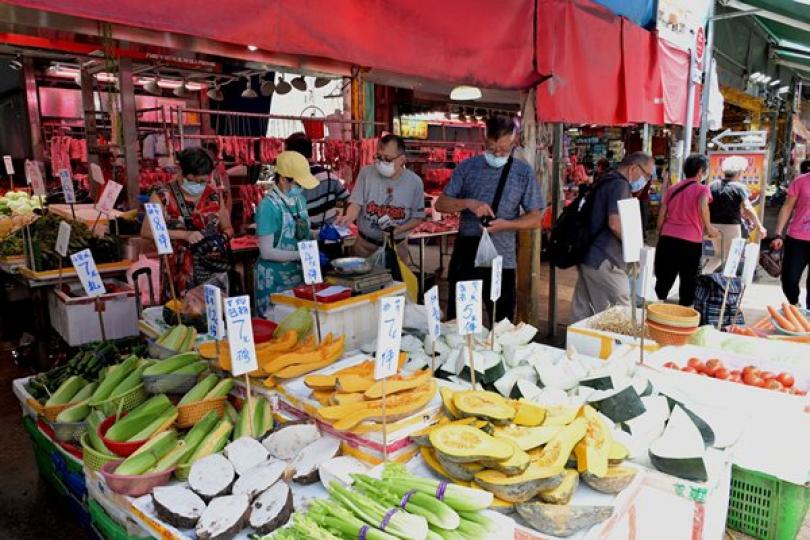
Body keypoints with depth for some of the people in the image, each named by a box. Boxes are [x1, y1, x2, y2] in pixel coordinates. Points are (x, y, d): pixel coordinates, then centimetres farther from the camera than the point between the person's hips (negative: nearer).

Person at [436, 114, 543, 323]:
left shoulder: (524, 173, 1)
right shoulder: (467, 167, 3)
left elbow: (535, 218, 2)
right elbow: (440, 204, 3)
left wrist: (506, 224, -17)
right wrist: (468, 203, -16)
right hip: (465, 255, 1)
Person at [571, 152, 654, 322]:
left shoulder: (605, 181, 18)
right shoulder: (620, 184, -12)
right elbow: (615, 224, -23)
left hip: (588, 256, 10)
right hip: (604, 261, -10)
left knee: (582, 315, 12)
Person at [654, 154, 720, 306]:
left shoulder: (672, 188, 13)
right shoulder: (702, 189, 0)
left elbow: (661, 216, 11)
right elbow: (702, 208, -21)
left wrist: (660, 236, 19)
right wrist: (709, 228, -9)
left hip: (668, 239, 4)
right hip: (690, 242, -4)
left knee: (663, 280, 10)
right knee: (688, 282, 8)